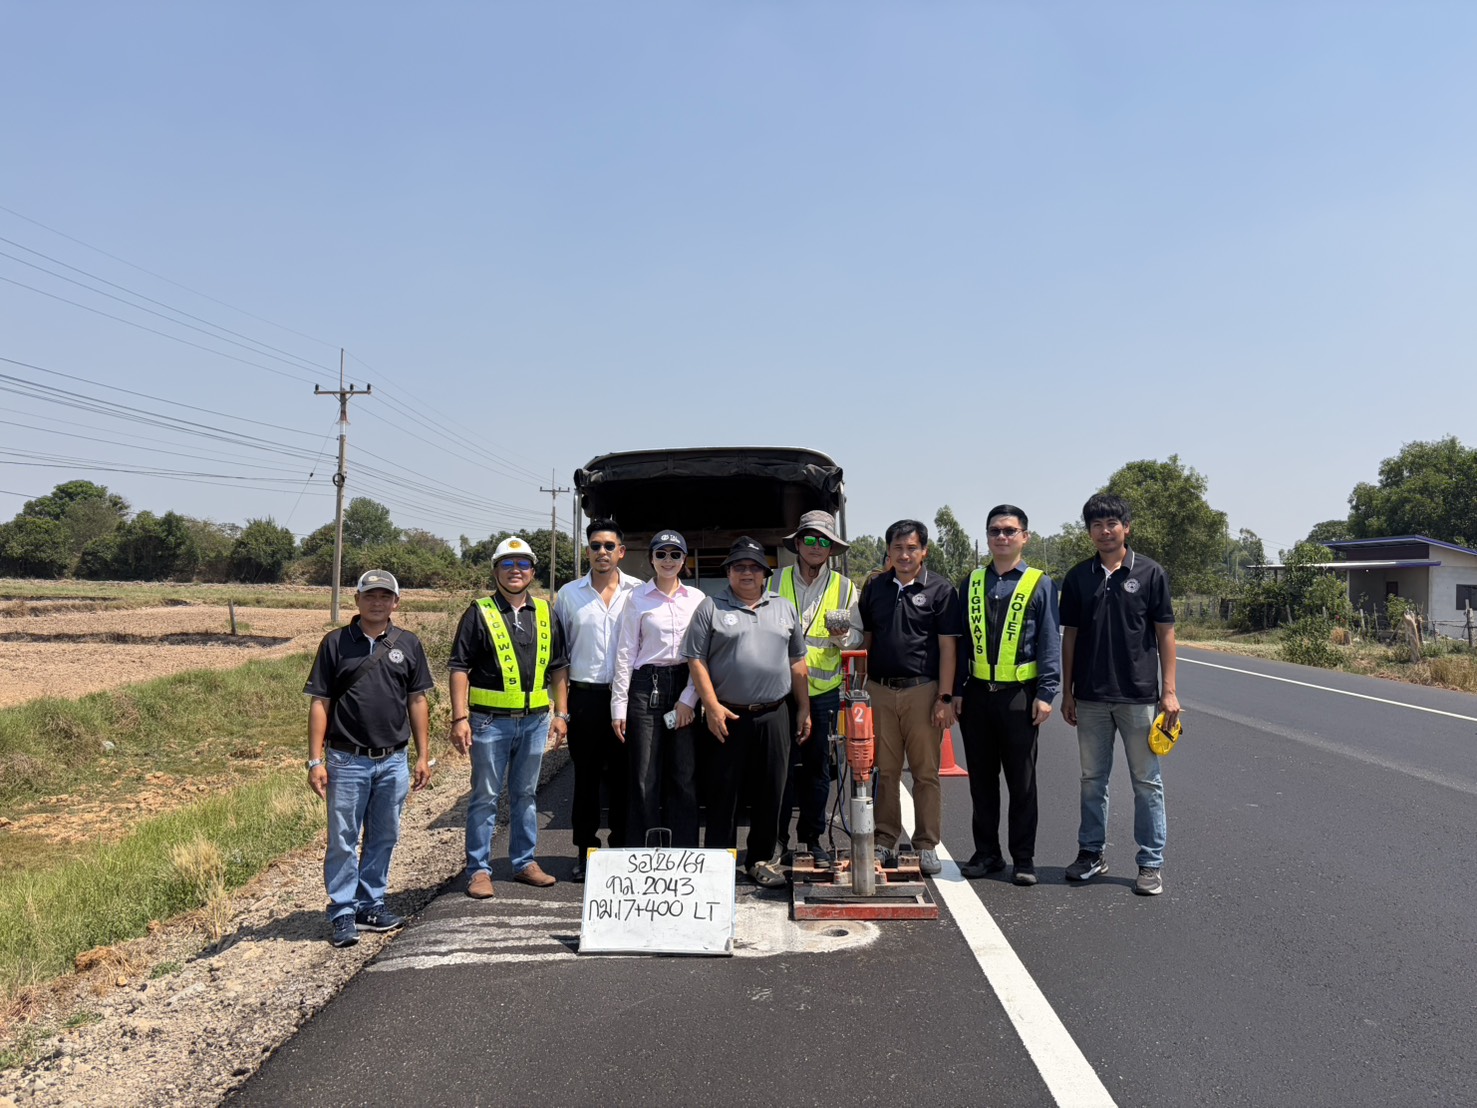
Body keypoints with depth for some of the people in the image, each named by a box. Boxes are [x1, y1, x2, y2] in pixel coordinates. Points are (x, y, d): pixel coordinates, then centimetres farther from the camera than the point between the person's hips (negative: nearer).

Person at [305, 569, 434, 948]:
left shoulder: (408, 644, 6)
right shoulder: (336, 643, -1)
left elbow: (417, 700, 10)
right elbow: (320, 703, -1)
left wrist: (423, 756, 7)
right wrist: (315, 760, -6)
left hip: (393, 761, 3)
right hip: (347, 760, -3)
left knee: (384, 837, 12)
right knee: (342, 839, 3)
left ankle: (371, 903, 26)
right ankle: (343, 913, 14)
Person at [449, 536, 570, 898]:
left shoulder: (545, 614, 10)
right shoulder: (479, 613, -2)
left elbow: (559, 667, 14)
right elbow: (460, 668, -5)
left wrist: (561, 713, 8)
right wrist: (459, 719, -12)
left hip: (535, 720, 4)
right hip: (490, 721, -4)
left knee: (525, 794, 14)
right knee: (485, 796, 2)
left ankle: (524, 862, 24)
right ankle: (479, 870, 12)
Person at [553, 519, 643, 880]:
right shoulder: (569, 594, 6)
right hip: (585, 697, 1)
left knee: (623, 776, 6)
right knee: (586, 776, 8)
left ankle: (623, 848, 18)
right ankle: (585, 851, 18)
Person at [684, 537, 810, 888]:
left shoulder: (785, 608, 13)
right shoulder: (710, 608, 2)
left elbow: (797, 661, 16)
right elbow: (696, 660, -3)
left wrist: (804, 709, 11)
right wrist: (711, 706, -11)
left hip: (774, 717, 3)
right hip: (727, 717, -3)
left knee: (769, 792, 8)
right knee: (723, 792, 3)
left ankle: (762, 859, 22)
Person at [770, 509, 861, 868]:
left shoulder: (844, 588, 8)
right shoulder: (776, 582, 6)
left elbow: (857, 636, 8)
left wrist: (842, 636, -14)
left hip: (824, 690, 1)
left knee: (818, 766, 7)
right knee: (783, 764, -1)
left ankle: (812, 837, 19)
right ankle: (777, 836, 11)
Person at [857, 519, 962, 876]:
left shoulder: (940, 590, 1)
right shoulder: (874, 588, 11)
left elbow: (947, 647, -2)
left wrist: (944, 698, -8)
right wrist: (861, 690, 8)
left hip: (922, 691, -3)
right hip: (880, 690, 3)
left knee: (926, 772, 2)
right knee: (885, 772, 7)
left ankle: (927, 846, 12)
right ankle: (884, 844, 16)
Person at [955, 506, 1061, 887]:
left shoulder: (1040, 584, 0)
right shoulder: (971, 584, 10)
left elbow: (1050, 643, -1)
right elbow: (959, 640, 12)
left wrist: (1046, 694, -8)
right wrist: (955, 691, 6)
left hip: (1019, 695, -3)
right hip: (977, 694, 3)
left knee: (1022, 781, 4)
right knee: (981, 779, 10)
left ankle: (1023, 859, 15)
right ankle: (986, 853, 22)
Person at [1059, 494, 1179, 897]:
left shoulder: (1150, 572, -1)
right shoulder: (1078, 577, 5)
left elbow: (1165, 633, -1)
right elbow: (1070, 636, 9)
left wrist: (1169, 690, -6)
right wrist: (1067, 691, 6)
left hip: (1139, 695, -2)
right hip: (1090, 697, 3)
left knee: (1147, 782, 4)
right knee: (1092, 779, 12)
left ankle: (1151, 864, 12)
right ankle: (1091, 852, 24)